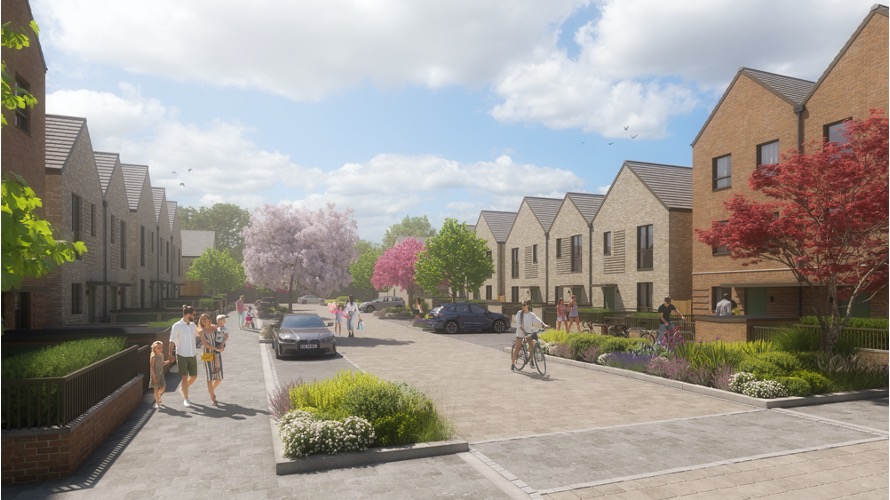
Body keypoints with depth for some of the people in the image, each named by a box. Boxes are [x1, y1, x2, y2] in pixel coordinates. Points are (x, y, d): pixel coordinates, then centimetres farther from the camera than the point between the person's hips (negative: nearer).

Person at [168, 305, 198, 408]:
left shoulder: (193, 325, 8)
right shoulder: (177, 326, -9)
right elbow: (172, 341, -11)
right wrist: (170, 353, -20)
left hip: (192, 355, 6)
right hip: (182, 355, -6)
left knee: (193, 376, 9)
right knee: (185, 377, -4)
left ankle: (182, 389, 36)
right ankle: (186, 399, 6)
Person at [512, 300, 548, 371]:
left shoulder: (531, 315, -1)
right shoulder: (519, 313, -8)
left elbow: (538, 320, -14)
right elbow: (518, 324, -16)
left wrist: (544, 325, -32)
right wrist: (523, 330, -31)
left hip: (529, 333, 3)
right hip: (520, 333, -3)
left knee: (532, 347, -5)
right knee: (517, 349, -5)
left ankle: (532, 360, 19)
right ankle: (512, 364, 0)